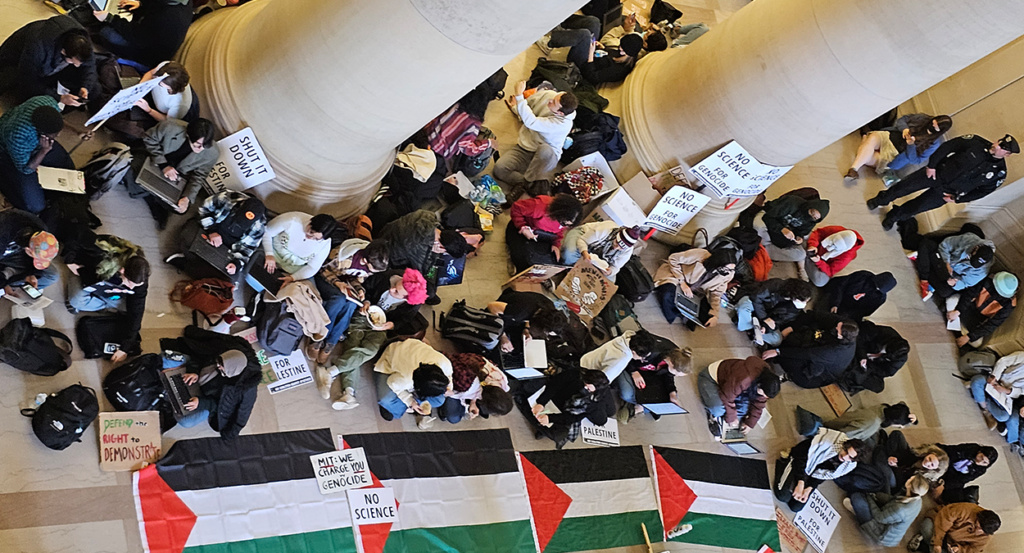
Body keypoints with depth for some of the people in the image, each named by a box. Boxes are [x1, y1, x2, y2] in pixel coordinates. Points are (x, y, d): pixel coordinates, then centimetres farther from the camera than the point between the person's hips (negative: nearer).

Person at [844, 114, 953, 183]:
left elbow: (915, 160, -8)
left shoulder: (933, 144, -3)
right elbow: (901, 120, 11)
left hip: (894, 154, -3)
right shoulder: (922, 118, 7)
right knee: (873, 137, -34)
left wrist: (911, 145, -24)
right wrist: (904, 129, -10)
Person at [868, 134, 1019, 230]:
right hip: (937, 172, -1)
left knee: (915, 207, 4)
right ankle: (882, 200, 32)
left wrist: (957, 198, -4)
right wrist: (932, 164, -15)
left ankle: (893, 217, 32)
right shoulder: (977, 143, -16)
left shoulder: (999, 172, -11)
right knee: (904, 187, 3)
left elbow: (983, 190, 0)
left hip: (946, 191, 1)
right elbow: (948, 146, -11)